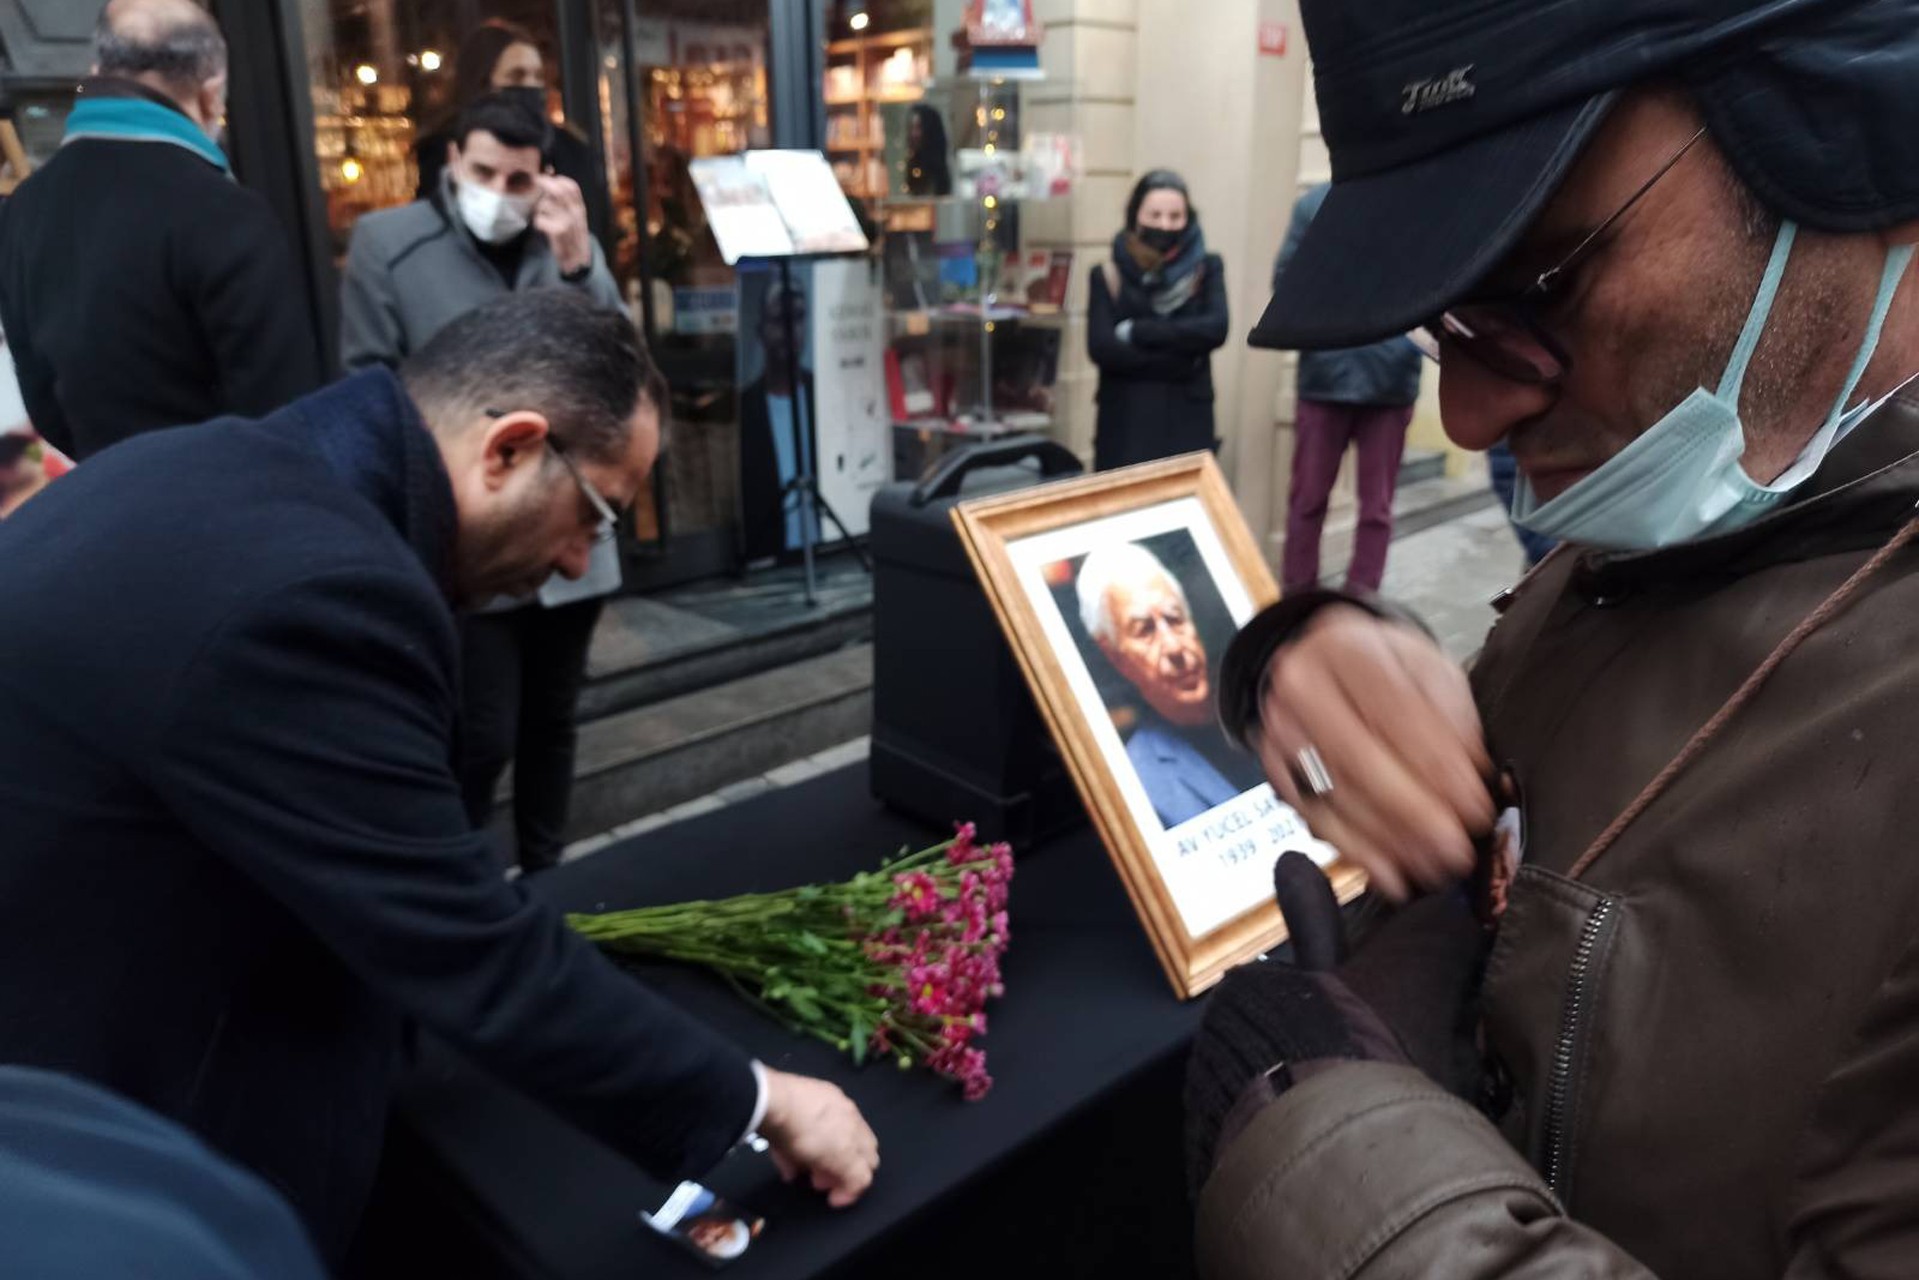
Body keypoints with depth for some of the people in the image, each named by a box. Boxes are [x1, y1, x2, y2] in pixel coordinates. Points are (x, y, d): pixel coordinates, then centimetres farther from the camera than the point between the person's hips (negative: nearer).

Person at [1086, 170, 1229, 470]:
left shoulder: (1206, 268, 7)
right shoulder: (1109, 275, 3)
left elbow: (1215, 329, -9)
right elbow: (1101, 347, -10)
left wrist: (1134, 332, -12)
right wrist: (1182, 358, -11)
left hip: (1188, 419, 1)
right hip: (1125, 420, -1)